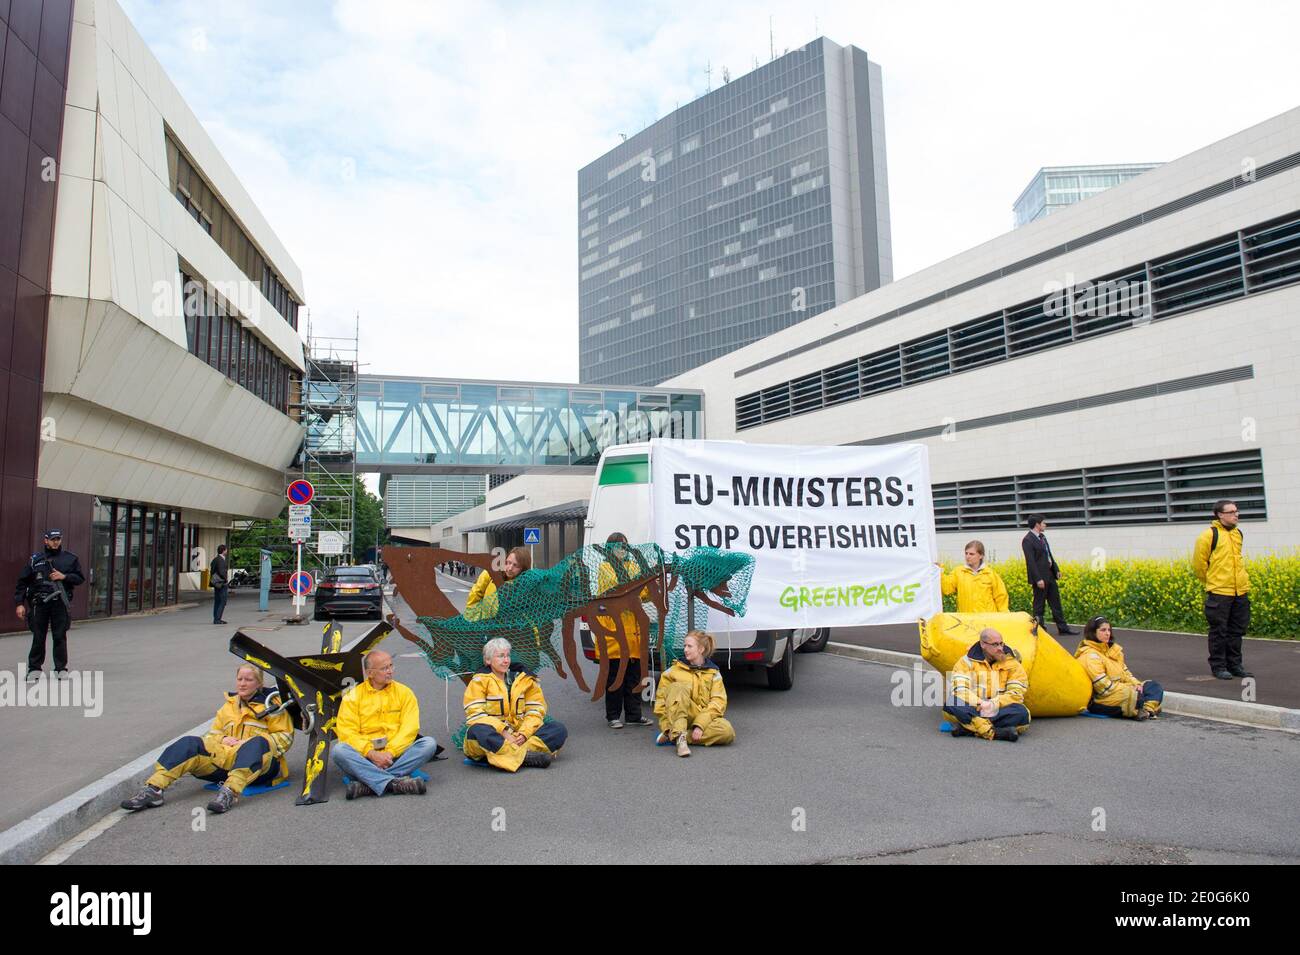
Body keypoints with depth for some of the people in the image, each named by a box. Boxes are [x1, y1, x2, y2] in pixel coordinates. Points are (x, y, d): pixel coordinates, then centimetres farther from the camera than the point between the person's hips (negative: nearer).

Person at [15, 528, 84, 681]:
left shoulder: (70, 559, 9)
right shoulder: (35, 559, 8)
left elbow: (80, 578, 10)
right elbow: (23, 582, 7)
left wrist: (64, 576, -8)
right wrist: (19, 603, 0)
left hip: (60, 603, 0)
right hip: (39, 604, 0)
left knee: (60, 636, 2)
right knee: (38, 637, 4)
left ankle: (61, 667, 11)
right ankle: (35, 668, 15)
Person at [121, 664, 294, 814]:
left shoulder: (271, 705, 7)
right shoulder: (229, 705, 24)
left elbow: (285, 737, 1)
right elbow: (213, 733, 26)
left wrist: (253, 742, -13)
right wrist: (223, 739, 1)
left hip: (259, 765, -5)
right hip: (225, 758, 5)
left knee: (257, 743, -39)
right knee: (189, 744, -14)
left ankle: (230, 792, -56)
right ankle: (153, 789, -28)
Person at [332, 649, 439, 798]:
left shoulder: (404, 692, 8)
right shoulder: (353, 696, 6)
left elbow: (410, 728, -1)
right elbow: (347, 732, -4)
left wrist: (390, 752, -16)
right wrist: (372, 754, -17)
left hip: (397, 753, 1)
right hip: (365, 755, -1)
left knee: (429, 743, -24)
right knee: (339, 751, -29)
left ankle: (370, 783, -32)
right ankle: (395, 782, -37)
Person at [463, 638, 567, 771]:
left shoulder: (524, 679, 10)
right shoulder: (480, 681, 0)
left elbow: (536, 710, 4)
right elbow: (476, 714, -11)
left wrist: (524, 733, -15)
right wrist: (504, 733, -23)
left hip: (520, 736, 4)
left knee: (559, 729, -17)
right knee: (478, 731, -38)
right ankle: (525, 755, -41)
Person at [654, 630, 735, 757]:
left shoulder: (713, 674, 7)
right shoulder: (674, 671, 8)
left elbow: (718, 702, -4)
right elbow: (661, 699, 5)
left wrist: (700, 725, -18)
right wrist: (667, 726, -10)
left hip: (703, 718, 1)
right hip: (678, 718, -1)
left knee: (728, 731, -31)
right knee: (678, 687, -27)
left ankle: (673, 736, -27)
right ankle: (679, 736, -38)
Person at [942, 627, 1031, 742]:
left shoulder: (1012, 663, 4)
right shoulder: (968, 661, 1)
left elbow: (1017, 693, -6)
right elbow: (958, 688, -11)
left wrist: (993, 704, -21)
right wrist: (980, 703, -25)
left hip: (999, 710, 1)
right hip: (972, 709, -1)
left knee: (1022, 713, -32)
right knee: (951, 704, -31)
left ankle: (966, 727, -34)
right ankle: (995, 732, -42)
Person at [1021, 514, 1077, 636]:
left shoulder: (1042, 536, 12)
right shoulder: (1028, 540, -17)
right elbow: (1030, 561, -21)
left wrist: (1056, 570, 14)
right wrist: (1038, 579, -23)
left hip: (1050, 575, 9)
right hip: (1040, 577, -9)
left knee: (1056, 603, 13)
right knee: (1039, 605, 2)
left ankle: (1062, 629, 20)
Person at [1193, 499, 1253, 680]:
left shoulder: (1238, 533, 11)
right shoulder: (1209, 535, -10)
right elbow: (1198, 563, -6)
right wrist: (1210, 582, 2)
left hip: (1241, 591, 6)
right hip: (1219, 592, -6)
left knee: (1237, 631, 13)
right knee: (1219, 631, 1)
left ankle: (1234, 664, 24)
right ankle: (1218, 666, 10)